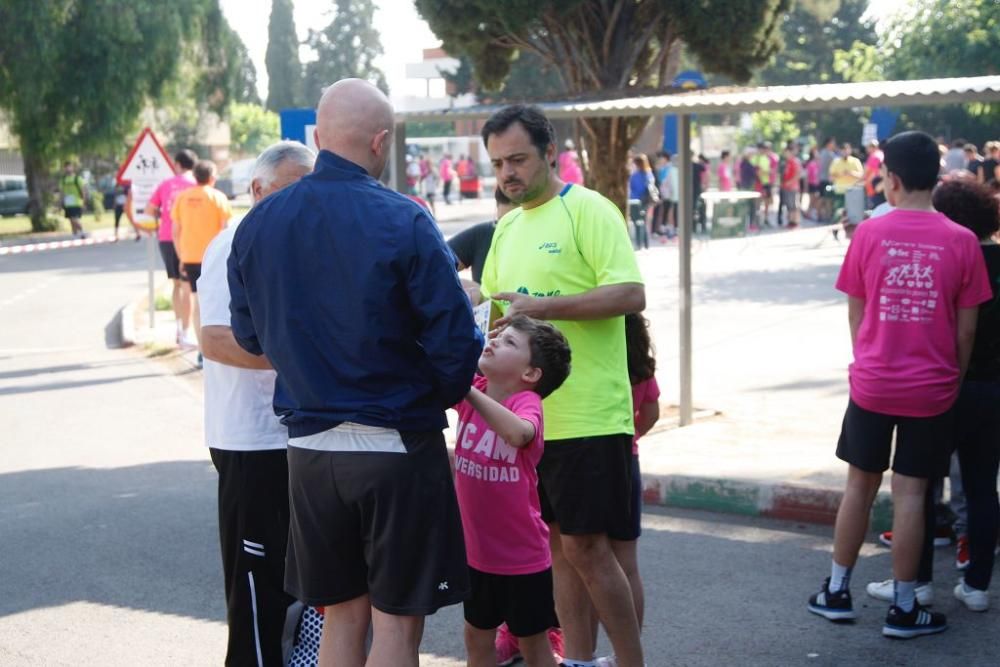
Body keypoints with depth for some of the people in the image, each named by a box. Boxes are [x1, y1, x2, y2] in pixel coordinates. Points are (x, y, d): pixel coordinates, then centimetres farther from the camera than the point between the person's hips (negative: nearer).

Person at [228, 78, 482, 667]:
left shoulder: (257, 225, 0)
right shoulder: (403, 222, -15)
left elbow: (250, 337, 10)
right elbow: (456, 339, -14)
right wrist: (444, 395, 6)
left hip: (310, 449, 5)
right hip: (398, 447, -5)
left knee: (342, 616, 17)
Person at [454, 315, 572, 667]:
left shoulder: (527, 400, -19)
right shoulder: (471, 389, -3)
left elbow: (520, 433, -41)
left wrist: (468, 393, -40)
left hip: (524, 558, -5)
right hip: (478, 552, 5)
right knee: (477, 638, 18)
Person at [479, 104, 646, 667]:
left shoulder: (588, 210, -9)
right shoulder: (508, 227, 15)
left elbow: (631, 295, -19)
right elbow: (497, 305, 24)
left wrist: (542, 307, -22)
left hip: (588, 417, -7)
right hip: (531, 414, 7)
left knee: (586, 546, -5)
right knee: (561, 543, 12)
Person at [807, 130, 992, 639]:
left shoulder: (869, 233, -5)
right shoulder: (962, 241, -6)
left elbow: (855, 314, 3)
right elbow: (966, 329, -3)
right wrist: (954, 378, 12)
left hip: (872, 384, 1)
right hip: (932, 390, -1)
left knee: (859, 486, 13)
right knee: (910, 493, 4)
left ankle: (837, 591, 23)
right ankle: (903, 608, 11)